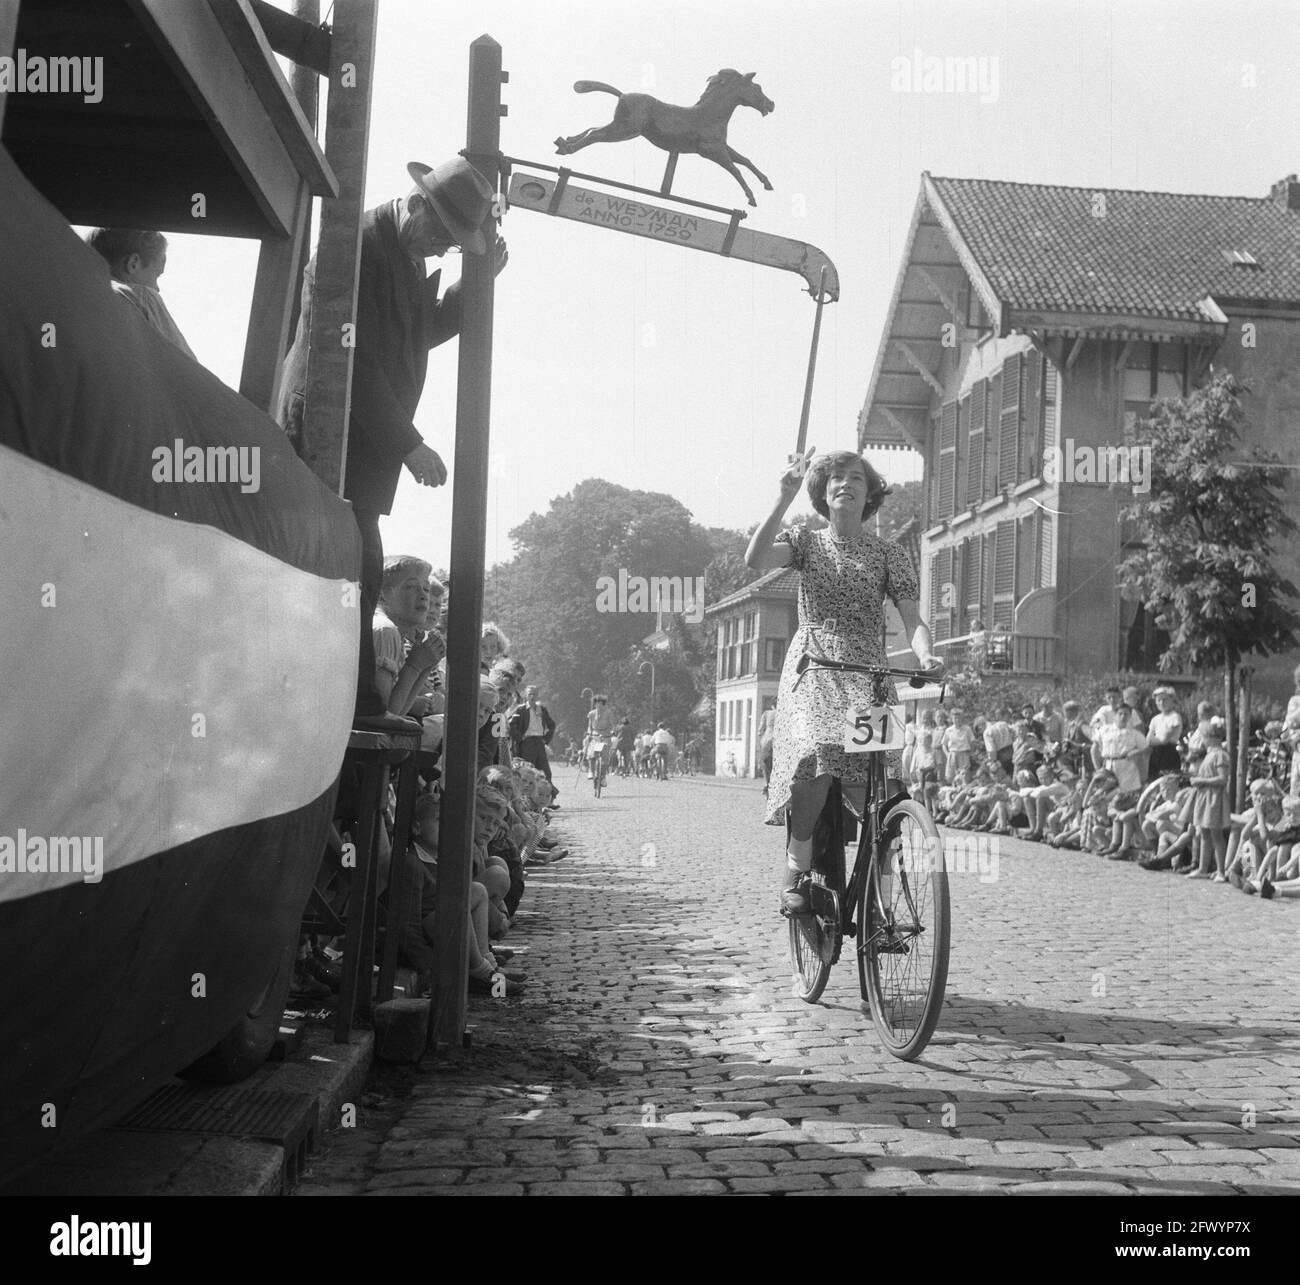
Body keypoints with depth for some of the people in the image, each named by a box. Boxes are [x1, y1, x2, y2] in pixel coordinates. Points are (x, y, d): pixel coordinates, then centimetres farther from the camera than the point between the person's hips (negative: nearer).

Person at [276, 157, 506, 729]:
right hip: (332, 436, -9)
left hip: (373, 441, 9)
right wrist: (408, 444, -18)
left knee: (360, 574, 7)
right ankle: (355, 703, -8)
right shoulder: (355, 243, -14)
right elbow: (352, 359, -19)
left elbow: (421, 332, 27)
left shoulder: (408, 257, 15)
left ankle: (358, 704, 9)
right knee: (351, 573, -11)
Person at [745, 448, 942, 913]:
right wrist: (785, 496, -13)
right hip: (811, 671, -1)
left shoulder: (889, 554, 11)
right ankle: (797, 869, -14)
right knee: (815, 757, -29)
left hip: (867, 675, 1)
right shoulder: (805, 541, 10)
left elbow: (911, 618, 1)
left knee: (880, 775, -16)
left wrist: (926, 656, -21)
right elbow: (755, 560, -10)